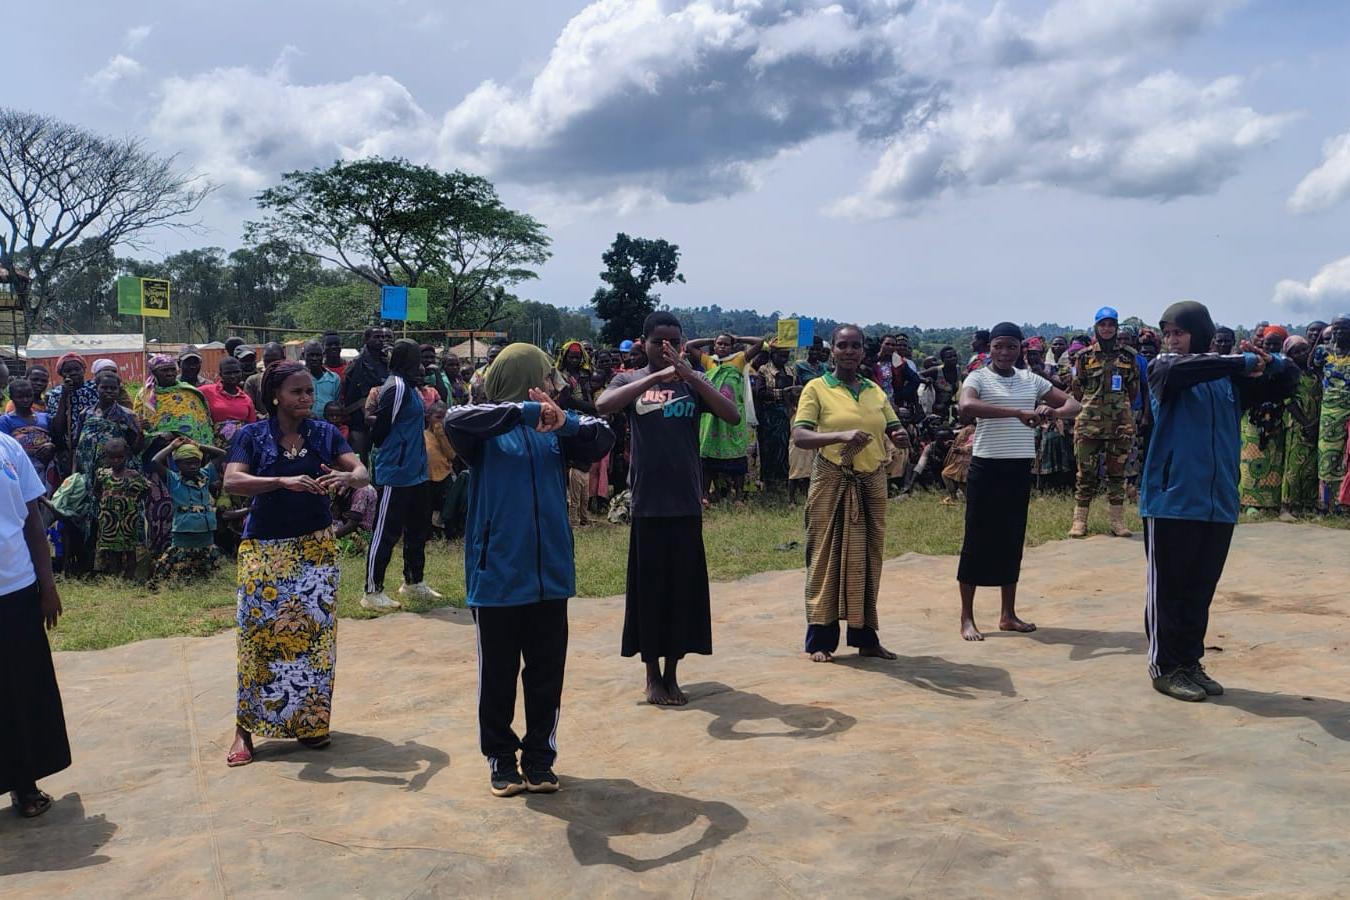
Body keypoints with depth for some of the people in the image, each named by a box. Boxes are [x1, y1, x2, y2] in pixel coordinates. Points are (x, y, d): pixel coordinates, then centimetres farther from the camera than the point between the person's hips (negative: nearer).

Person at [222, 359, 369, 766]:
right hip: (265, 549, -2)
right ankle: (246, 728, 8)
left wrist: (347, 477, -30)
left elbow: (363, 474, -6)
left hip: (316, 547, 2)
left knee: (315, 632, 3)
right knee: (258, 633, -3)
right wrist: (283, 481, -32)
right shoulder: (252, 435, -4)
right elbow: (231, 481, -18)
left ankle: (310, 721, 18)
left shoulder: (324, 432, 2)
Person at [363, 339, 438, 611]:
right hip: (396, 474, -10)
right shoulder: (396, 387, -17)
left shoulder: (407, 386, 13)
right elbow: (380, 430, -17)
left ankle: (413, 582, 33)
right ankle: (373, 592, 6)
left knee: (418, 528, 19)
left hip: (415, 473, 10)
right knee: (386, 532, -2)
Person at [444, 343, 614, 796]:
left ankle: (539, 757, 26)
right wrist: (526, 410, -30)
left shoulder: (555, 430, 8)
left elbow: (603, 440, -3)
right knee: (498, 674, 9)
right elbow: (454, 419, -24)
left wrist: (565, 420, -21)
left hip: (550, 572, 4)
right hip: (497, 574, -3)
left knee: (547, 673, 10)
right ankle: (501, 759, 25)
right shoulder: (485, 430, -3)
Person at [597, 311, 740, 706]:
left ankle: (671, 674, 21)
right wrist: (655, 376, -25)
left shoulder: (694, 381, 5)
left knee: (685, 590, 7)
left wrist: (688, 373, -19)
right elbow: (603, 406, -20)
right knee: (649, 589, 6)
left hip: (687, 502, 2)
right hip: (647, 503, -1)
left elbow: (733, 415, -11)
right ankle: (652, 677, 19)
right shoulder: (630, 381, 2)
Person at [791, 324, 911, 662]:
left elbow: (896, 433, 13)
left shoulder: (876, 391, 12)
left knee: (868, 560, 8)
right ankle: (820, 640, 8)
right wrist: (841, 436, -29)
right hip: (832, 484, -4)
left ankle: (865, 637, 19)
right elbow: (799, 436, -13)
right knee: (827, 558, 0)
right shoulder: (817, 389, -2)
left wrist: (901, 438, -12)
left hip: (871, 483, 4)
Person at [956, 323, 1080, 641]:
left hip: (1020, 468, 5)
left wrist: (1053, 412, -15)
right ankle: (967, 617, 8)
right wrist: (1018, 412, -33)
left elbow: (1073, 404, 9)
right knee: (977, 540, 0)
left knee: (1012, 541, 11)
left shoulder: (1031, 380, 9)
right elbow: (966, 406, -29)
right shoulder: (978, 378, -6)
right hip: (986, 468, -5)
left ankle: (1008, 615, 21)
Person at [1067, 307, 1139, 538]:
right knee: (1085, 472, 0)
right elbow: (1076, 389, 11)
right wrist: (1088, 408, 8)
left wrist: (1122, 410, 13)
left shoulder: (1128, 356, 8)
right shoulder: (1085, 356, 5)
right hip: (1089, 421, -1)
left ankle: (1118, 521, 12)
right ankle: (1079, 520, 6)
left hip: (1120, 422, 1)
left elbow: (1134, 389, 14)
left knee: (1117, 472, 6)